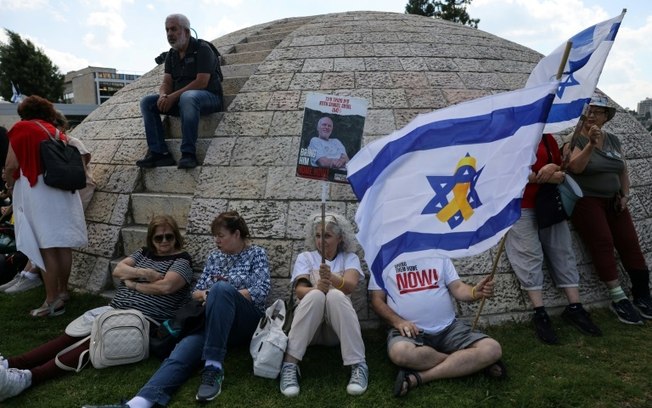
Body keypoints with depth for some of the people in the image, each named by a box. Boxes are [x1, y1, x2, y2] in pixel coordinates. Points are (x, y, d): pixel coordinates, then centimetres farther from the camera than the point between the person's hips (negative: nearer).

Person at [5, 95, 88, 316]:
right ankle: (63, 291, 19)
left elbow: (11, 166, -5)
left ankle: (52, 301, 0)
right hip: (63, 190, 5)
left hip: (37, 191, -5)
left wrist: (10, 184, 15)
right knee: (63, 244, 9)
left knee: (46, 247, -4)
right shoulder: (57, 132, 15)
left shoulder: (21, 128, 1)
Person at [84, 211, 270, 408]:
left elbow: (260, 292, -6)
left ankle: (213, 368, -40)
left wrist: (221, 293, -10)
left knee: (221, 288, -36)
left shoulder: (257, 253, 7)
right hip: (214, 321, 4)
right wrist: (207, 294, -5)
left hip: (246, 323, -4)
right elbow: (195, 292, 18)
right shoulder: (214, 256, 20)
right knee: (182, 354, -29)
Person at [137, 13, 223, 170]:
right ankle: (159, 152, -19)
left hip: (208, 97, -7)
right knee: (147, 102, -8)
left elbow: (201, 82, -18)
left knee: (187, 97, -40)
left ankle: (189, 153, -38)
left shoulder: (202, 49, -8)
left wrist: (173, 96, -21)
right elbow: (167, 83, 8)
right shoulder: (171, 54, 14)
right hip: (179, 99, 8)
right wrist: (163, 96, -17)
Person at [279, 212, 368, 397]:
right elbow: (299, 290, -6)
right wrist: (317, 288, -30)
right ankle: (289, 365, -35)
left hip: (339, 326, 0)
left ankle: (359, 366, -32)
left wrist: (332, 278, -35)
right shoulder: (305, 257, 11)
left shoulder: (350, 258, 10)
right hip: (309, 325, 0)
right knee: (315, 296, -32)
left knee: (335, 295, -31)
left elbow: (351, 285, -12)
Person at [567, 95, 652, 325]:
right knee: (603, 244, -15)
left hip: (613, 201, 6)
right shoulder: (576, 140, -5)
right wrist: (591, 144, -33)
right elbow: (575, 167, -22)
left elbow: (623, 170, 18)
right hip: (586, 201, -6)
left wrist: (625, 195, 6)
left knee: (630, 243, -2)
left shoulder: (613, 140, 13)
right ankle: (619, 300, -10)